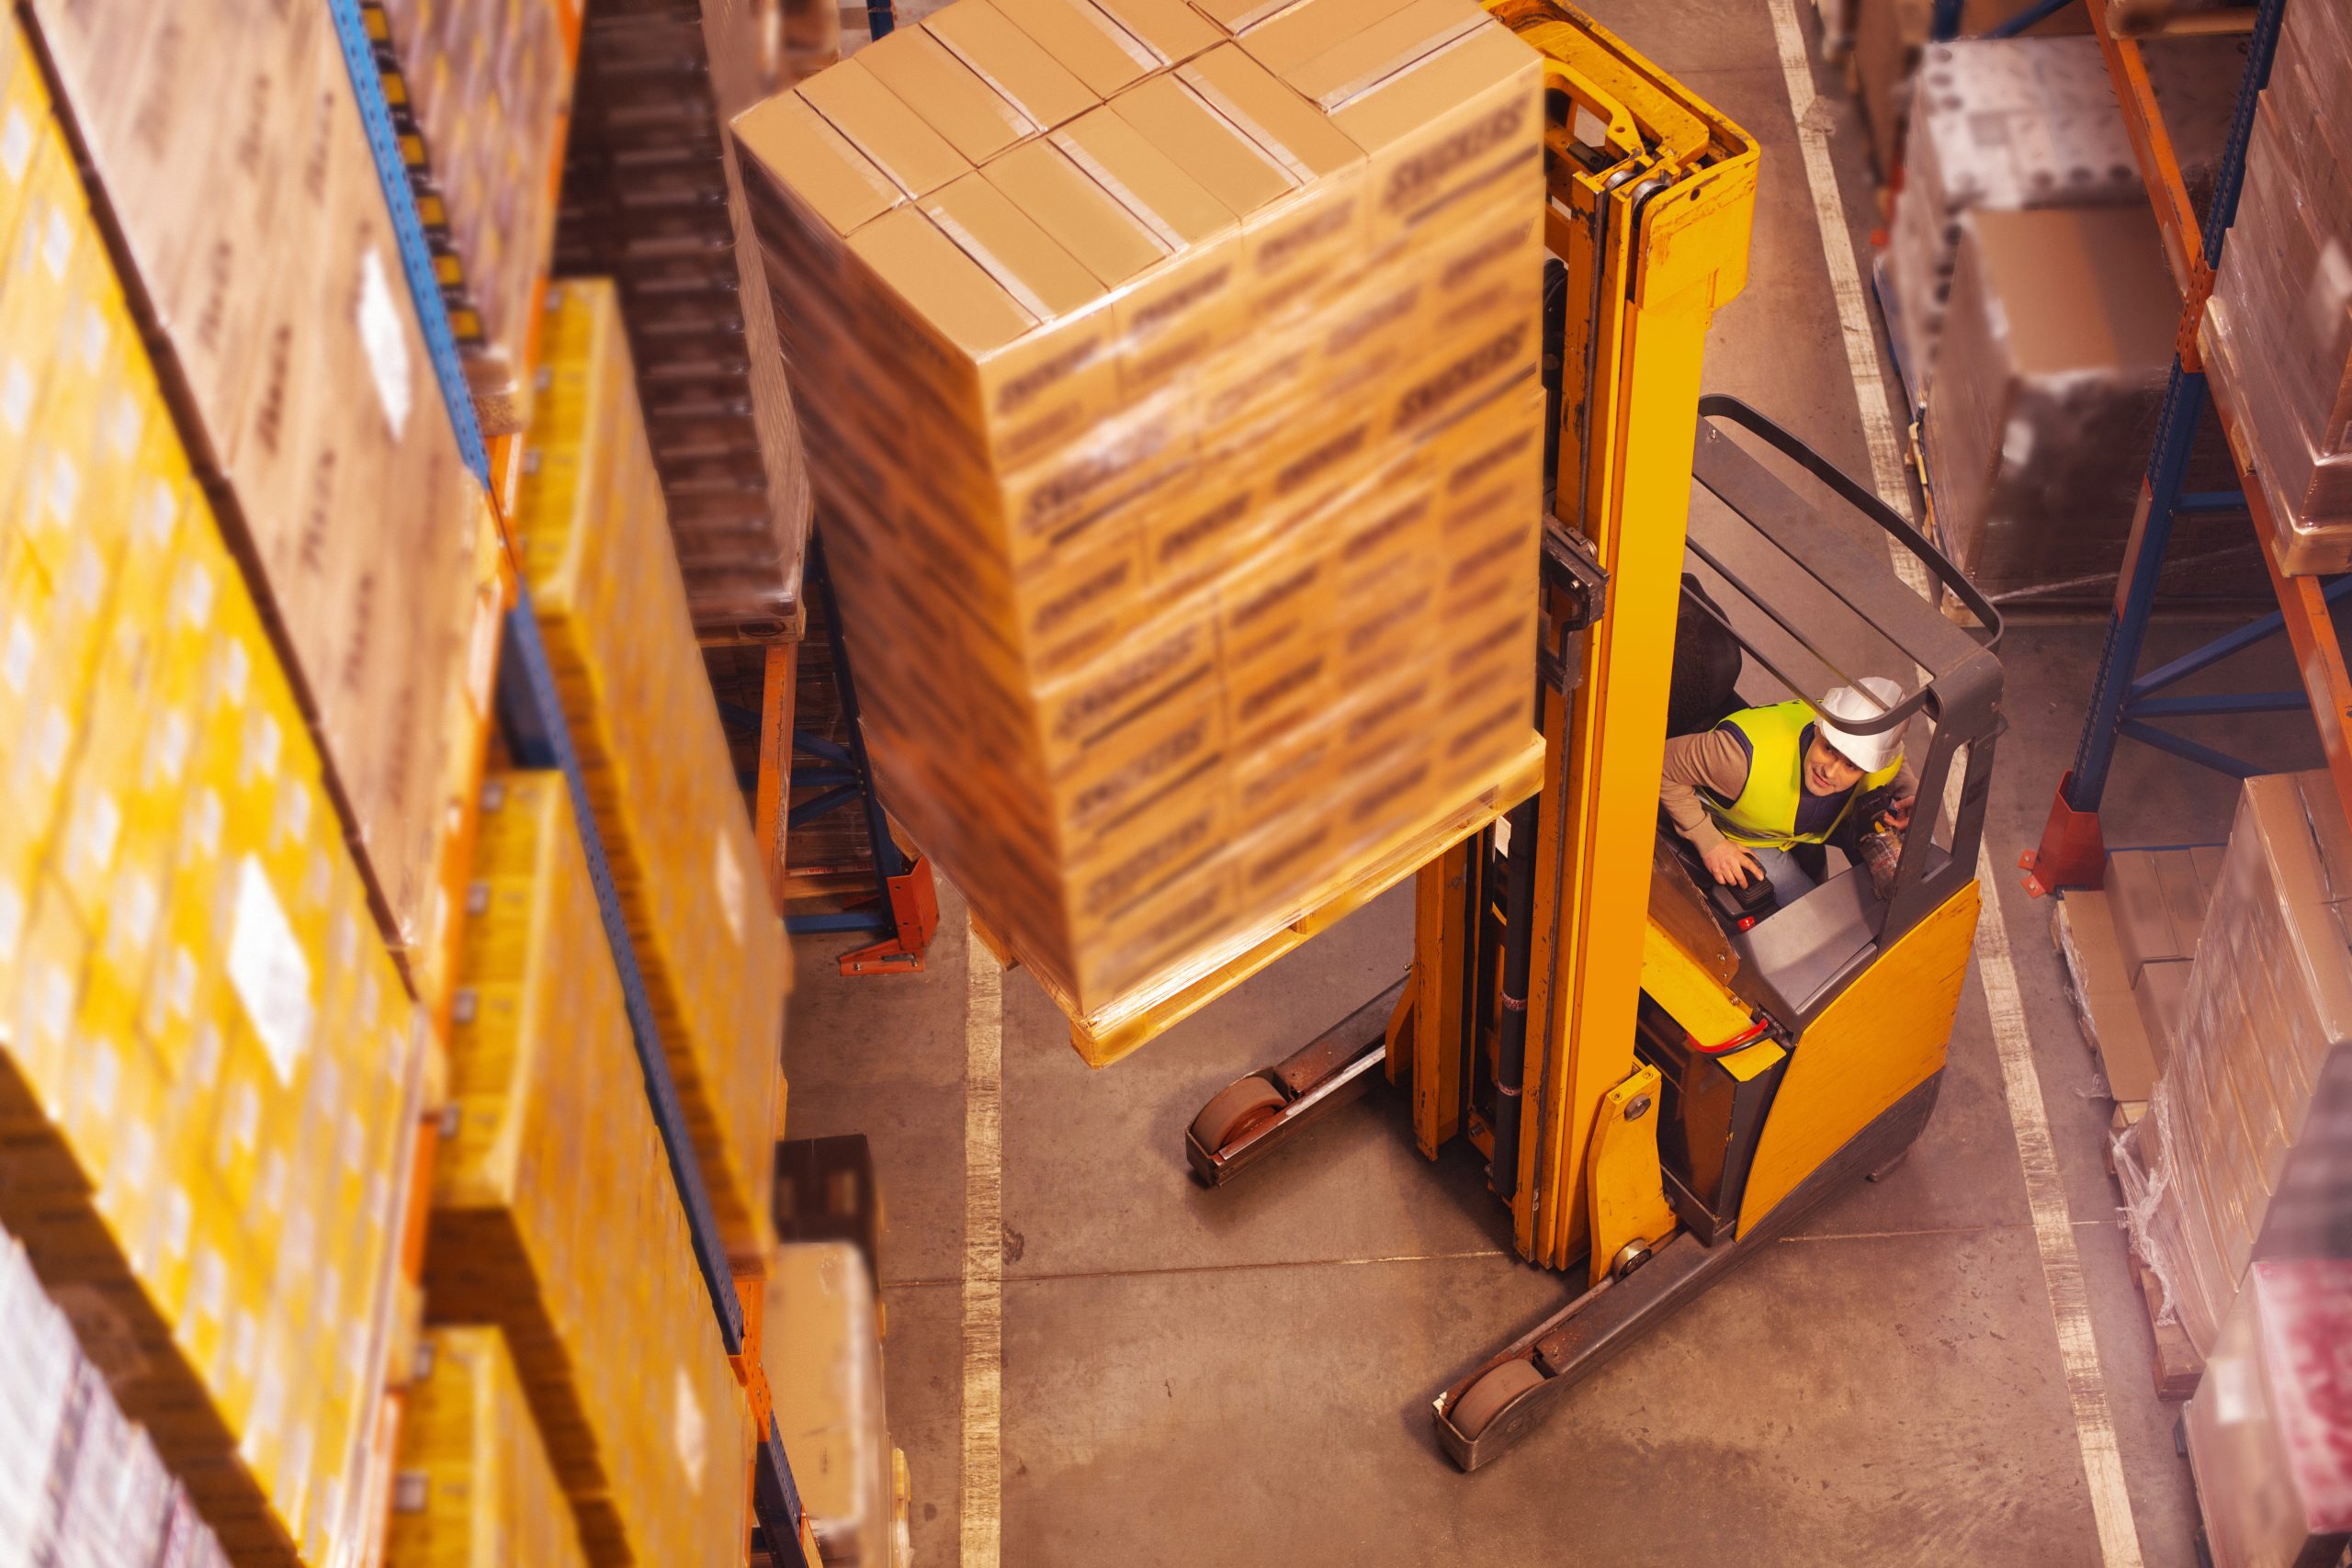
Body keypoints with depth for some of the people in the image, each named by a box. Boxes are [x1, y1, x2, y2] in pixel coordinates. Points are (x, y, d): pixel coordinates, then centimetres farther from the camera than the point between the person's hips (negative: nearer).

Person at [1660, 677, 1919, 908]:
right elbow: (1665, 766, -33)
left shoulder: (1885, 761, -30)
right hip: (1745, 837, -4)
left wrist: (1913, 794, -25)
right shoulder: (1750, 754, -47)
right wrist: (1709, 842, -31)